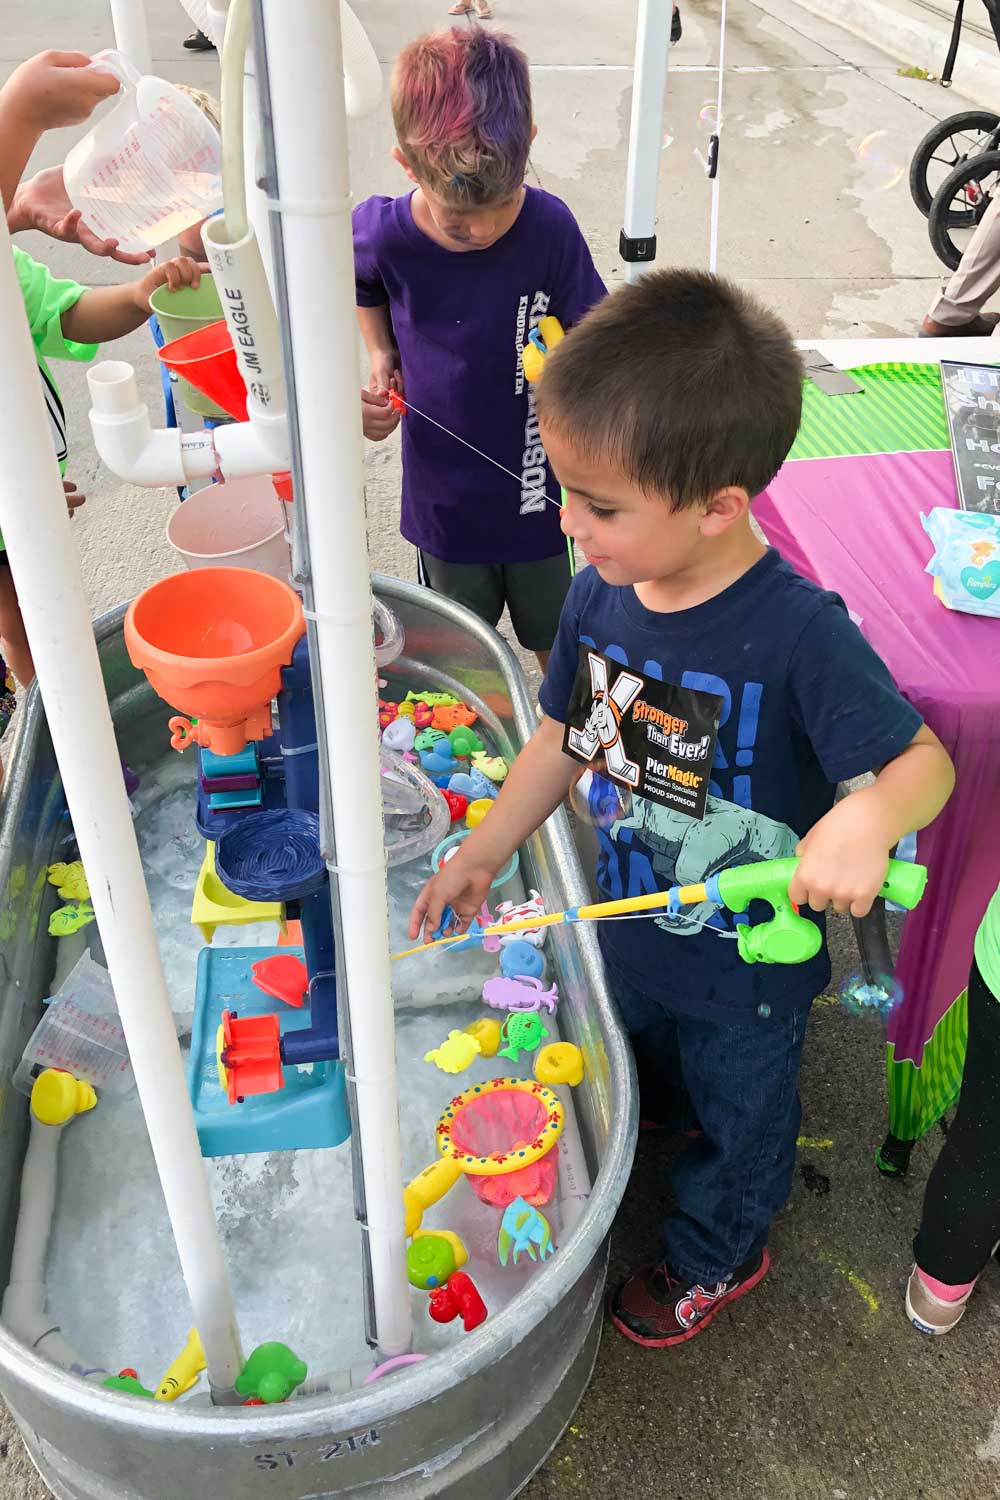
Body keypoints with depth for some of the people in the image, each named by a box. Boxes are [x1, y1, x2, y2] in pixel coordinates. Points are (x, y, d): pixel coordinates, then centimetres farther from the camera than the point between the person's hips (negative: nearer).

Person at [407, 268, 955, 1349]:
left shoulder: (798, 635, -34)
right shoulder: (601, 594, -15)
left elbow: (923, 759, -27)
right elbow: (567, 736, -1)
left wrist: (867, 818, -49)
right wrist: (483, 852, 1)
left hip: (748, 964, -4)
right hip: (631, 927, 5)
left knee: (737, 1114, 25)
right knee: (646, 1075, 33)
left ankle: (716, 1255, 55)